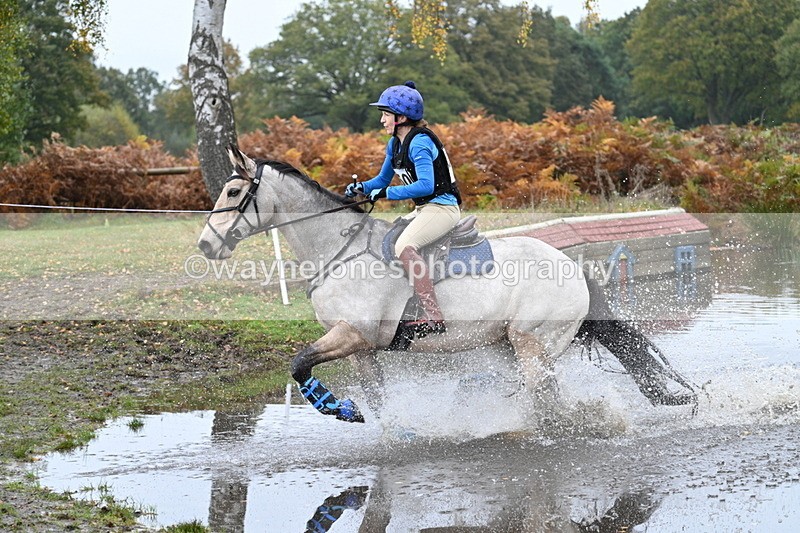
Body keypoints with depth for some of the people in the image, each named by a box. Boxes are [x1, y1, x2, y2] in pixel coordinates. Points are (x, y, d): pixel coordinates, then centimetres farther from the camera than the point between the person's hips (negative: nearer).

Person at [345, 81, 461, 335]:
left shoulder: (419, 143, -17)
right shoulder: (395, 144, 12)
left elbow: (425, 185, -28)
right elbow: (383, 180, 23)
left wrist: (386, 193, -25)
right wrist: (361, 187, 2)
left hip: (443, 207, -11)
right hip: (423, 209, 11)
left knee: (404, 246, -32)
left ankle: (433, 317, -40)